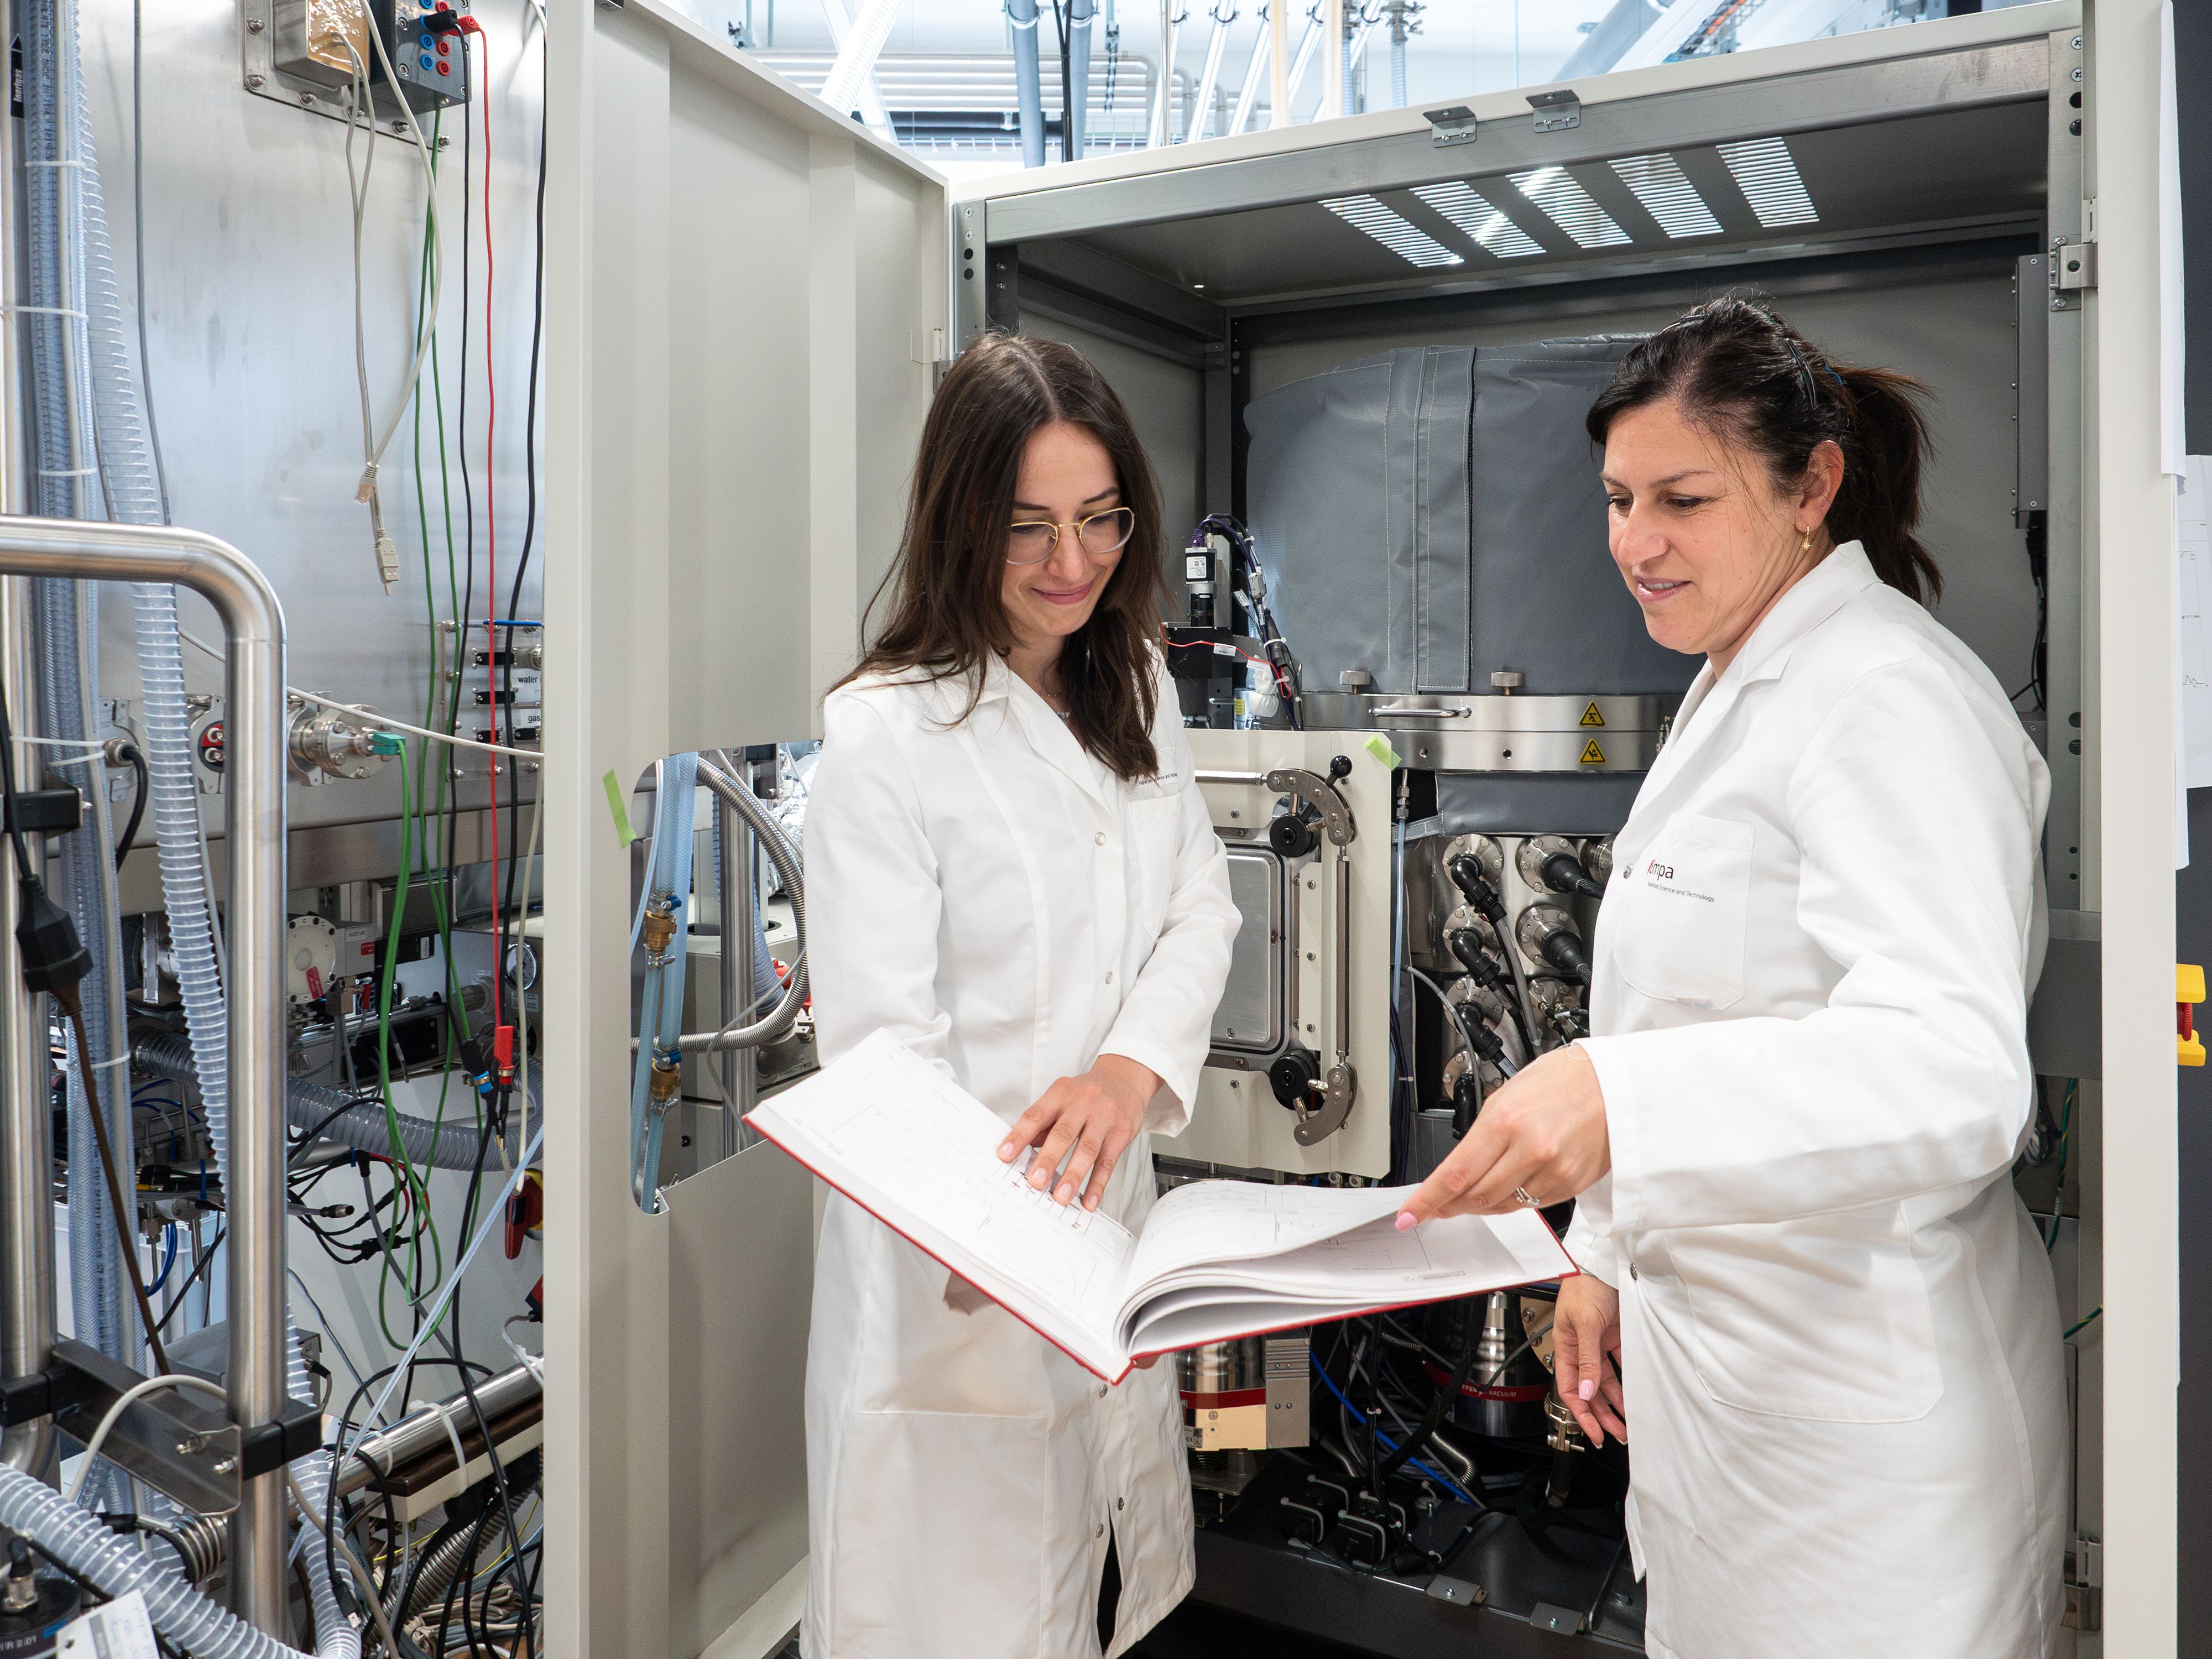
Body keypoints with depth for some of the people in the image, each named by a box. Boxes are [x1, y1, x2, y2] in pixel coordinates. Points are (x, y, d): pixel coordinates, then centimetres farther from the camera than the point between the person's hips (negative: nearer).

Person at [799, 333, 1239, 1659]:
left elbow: (1201, 904, 2)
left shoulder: (1139, 691, 7)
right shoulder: (885, 732, -15)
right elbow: (881, 1042, -18)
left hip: (1113, 1220, 6)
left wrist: (1133, 1065, -19)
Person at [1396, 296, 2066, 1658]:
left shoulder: (1891, 699, -18)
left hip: (1859, 1404, -9)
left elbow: (1956, 1070, -32)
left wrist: (1621, 1095, -46)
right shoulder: (1736, 690, 13)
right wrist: (1610, 1253, 18)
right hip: (1722, 1352, 9)